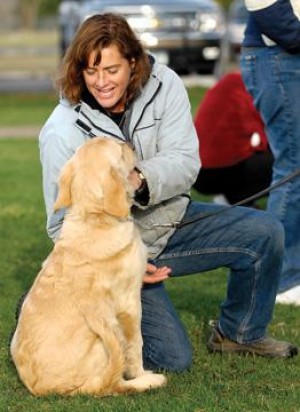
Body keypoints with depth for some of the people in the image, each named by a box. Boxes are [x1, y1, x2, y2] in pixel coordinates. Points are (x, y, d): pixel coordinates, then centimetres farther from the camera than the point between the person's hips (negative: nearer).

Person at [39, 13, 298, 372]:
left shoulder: (163, 85, -12)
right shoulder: (62, 133, -21)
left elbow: (186, 163, -15)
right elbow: (64, 224, -14)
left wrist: (141, 180, -37)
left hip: (170, 219, 5)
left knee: (265, 233, -9)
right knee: (172, 357, -14)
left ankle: (239, 332, 14)